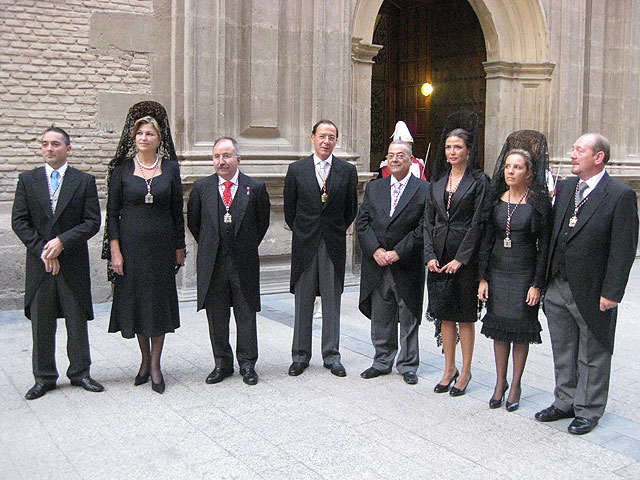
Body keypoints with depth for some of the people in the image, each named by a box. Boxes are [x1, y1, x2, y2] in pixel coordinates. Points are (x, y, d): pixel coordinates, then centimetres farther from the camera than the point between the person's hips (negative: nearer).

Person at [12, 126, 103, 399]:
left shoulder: (85, 181, 2)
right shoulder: (27, 180, 6)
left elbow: (92, 222, -5)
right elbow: (19, 221, 1)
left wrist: (62, 241, -16)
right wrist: (41, 250, -11)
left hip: (74, 263, -1)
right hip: (38, 264, 1)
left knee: (77, 321, 7)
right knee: (41, 323, 8)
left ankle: (80, 372, 22)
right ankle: (44, 377, 20)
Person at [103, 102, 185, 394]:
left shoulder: (170, 167, 2)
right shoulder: (123, 168, 0)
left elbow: (177, 211, 5)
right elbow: (112, 211, 0)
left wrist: (179, 247, 4)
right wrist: (114, 249, -7)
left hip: (162, 244, 0)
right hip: (131, 243, 0)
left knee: (159, 300, 3)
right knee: (135, 299, 8)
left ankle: (155, 365, 13)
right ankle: (145, 359, 25)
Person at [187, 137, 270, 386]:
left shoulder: (255, 187, 0)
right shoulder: (202, 187, 3)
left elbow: (262, 222, 9)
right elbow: (193, 221, 13)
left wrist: (248, 247, 9)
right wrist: (208, 246, 11)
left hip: (244, 263, -1)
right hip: (212, 263, 1)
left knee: (246, 314, 5)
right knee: (216, 317, 8)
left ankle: (247, 364, 18)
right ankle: (222, 364, 21)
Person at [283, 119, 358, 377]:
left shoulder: (347, 170, 2)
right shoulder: (297, 169, 2)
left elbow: (351, 209, 9)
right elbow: (289, 207, 9)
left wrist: (336, 231, 12)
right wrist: (301, 232, 12)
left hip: (334, 245, 0)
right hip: (304, 244, 0)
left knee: (332, 302, 6)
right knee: (303, 302, 7)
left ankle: (331, 356, 16)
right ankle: (300, 355, 18)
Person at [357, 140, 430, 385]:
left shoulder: (424, 189, -3)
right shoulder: (374, 188, 9)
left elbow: (424, 228, -10)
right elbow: (362, 222, 4)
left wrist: (397, 253, -15)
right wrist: (375, 250, -10)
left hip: (407, 267, -3)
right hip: (377, 265, 3)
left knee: (408, 319, 8)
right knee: (380, 319, 12)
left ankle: (408, 365, 22)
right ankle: (382, 362, 27)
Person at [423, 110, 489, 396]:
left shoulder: (478, 181, -5)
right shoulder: (438, 180, 10)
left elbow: (477, 223, -10)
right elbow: (428, 220, 8)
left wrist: (460, 259, -14)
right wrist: (430, 255, -3)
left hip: (465, 257, -5)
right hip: (439, 256, 5)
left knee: (465, 316, 5)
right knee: (444, 314, 10)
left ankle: (465, 372, 18)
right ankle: (449, 369, 23)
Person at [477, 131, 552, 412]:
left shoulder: (539, 203, -7)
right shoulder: (497, 200, 4)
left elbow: (544, 246, -7)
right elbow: (486, 240, 5)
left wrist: (537, 284, -11)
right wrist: (483, 278, 1)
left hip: (525, 273, -3)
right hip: (497, 271, 4)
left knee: (521, 329, 5)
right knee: (499, 328, 10)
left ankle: (516, 384, 19)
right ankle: (500, 382, 23)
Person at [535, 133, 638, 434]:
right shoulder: (564, 188, 7)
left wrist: (611, 293, -16)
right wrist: (544, 279, 6)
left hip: (591, 293, -6)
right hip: (557, 286, 6)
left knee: (592, 356, 10)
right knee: (562, 353, 18)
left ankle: (588, 410, 25)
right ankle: (565, 403, 33)